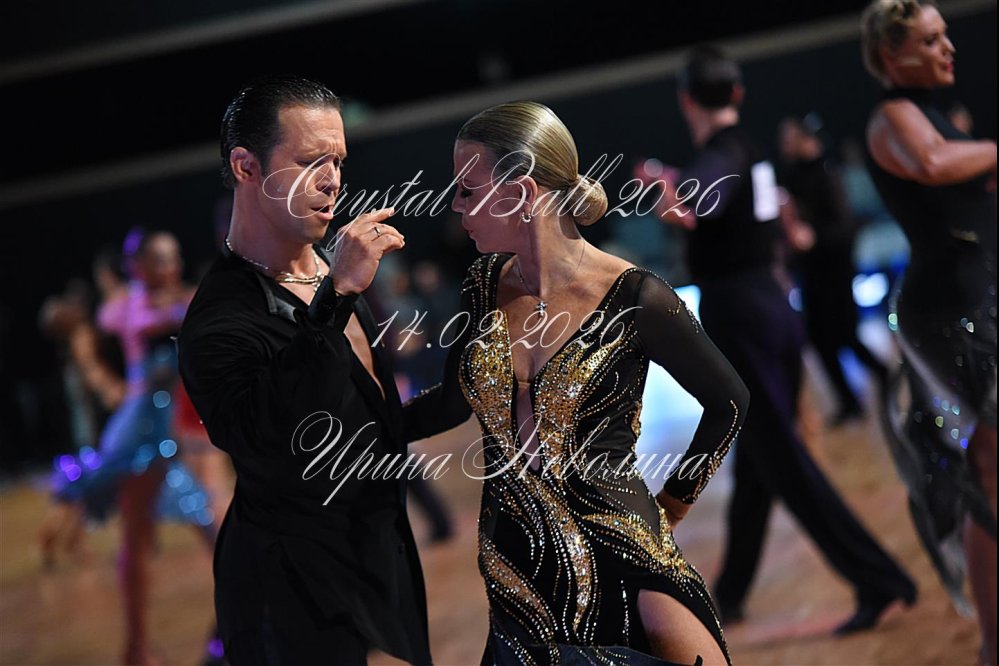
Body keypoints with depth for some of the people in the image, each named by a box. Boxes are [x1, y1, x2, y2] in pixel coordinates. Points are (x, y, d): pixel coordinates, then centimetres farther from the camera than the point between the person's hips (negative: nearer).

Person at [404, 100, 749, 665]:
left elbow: (728, 401, 0)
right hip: (516, 569, 5)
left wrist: (670, 507, 3)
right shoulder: (485, 288, 1)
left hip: (619, 559, -4)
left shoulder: (633, 299, -13)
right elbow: (457, 399, 17)